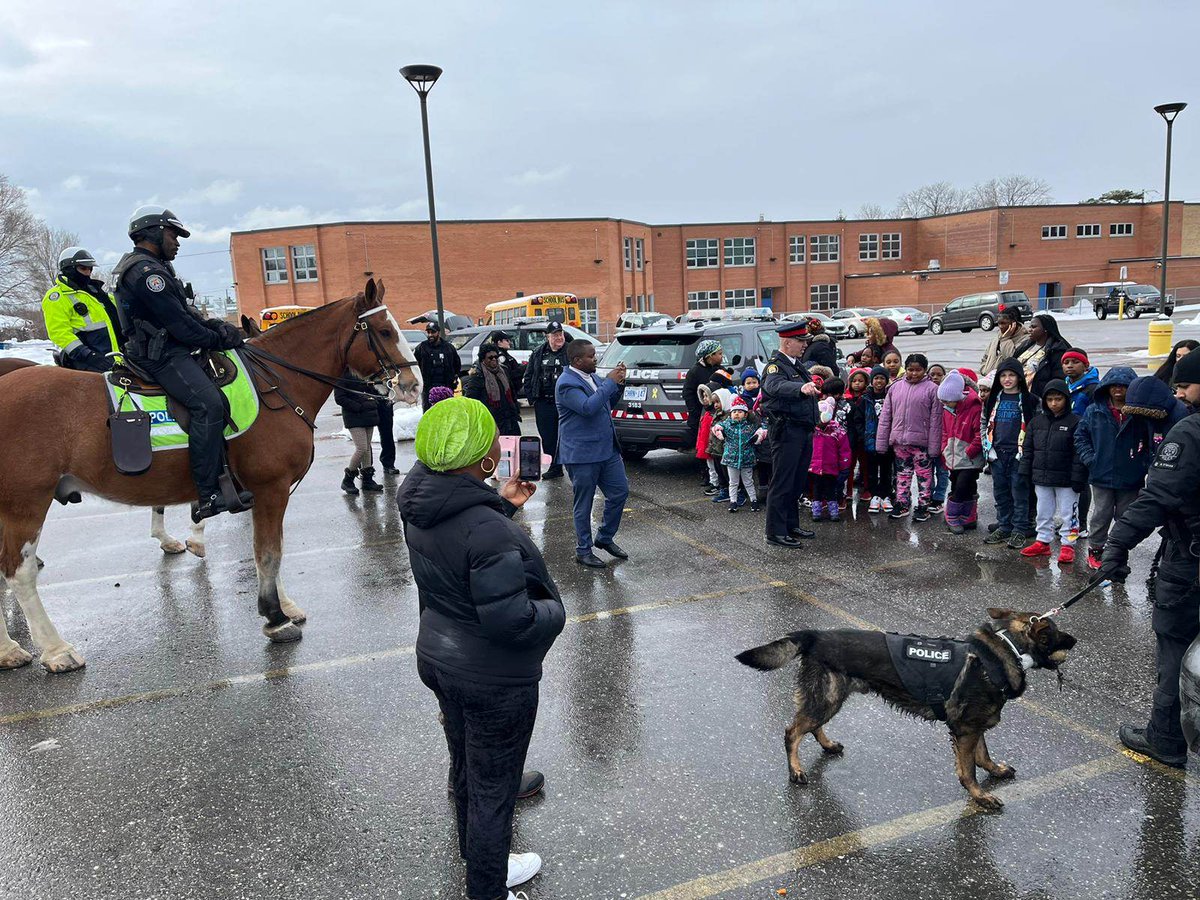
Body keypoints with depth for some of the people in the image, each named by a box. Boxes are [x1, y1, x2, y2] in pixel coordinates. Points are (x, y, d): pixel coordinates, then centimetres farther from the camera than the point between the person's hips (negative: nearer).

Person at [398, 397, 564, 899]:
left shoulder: (419, 504, -7)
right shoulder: (488, 530, -33)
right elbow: (510, 621, -32)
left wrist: (503, 505, 5)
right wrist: (554, 611, -13)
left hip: (437, 659, 8)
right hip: (494, 679, -8)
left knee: (465, 766, 29)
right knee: (493, 786, 13)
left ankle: (475, 852, 53)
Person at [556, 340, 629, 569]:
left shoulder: (592, 376, 10)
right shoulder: (567, 383, -17)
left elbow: (609, 404, 18)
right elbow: (588, 407, -30)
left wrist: (618, 383, 1)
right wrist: (610, 382, -25)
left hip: (607, 449, 8)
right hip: (582, 454, -8)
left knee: (620, 491, 11)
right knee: (584, 504, 4)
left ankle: (605, 538, 28)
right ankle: (583, 550, 18)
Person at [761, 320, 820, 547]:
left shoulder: (798, 365, 17)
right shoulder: (775, 366, -14)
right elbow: (775, 386, -37)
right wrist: (801, 387, -53)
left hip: (804, 432, 9)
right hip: (786, 432, -9)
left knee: (797, 482, 16)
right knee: (782, 483, -5)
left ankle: (791, 526, 26)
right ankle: (775, 532, 1)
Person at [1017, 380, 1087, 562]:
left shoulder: (1074, 422, -8)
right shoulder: (1036, 421, 6)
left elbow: (1079, 453, -11)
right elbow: (1027, 449, 10)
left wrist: (1077, 478, -14)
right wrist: (1025, 473, 6)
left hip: (1065, 479, -5)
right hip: (1041, 478, 5)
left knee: (1067, 513, 5)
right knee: (1043, 511, 14)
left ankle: (1067, 544, 13)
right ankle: (1043, 541, 24)